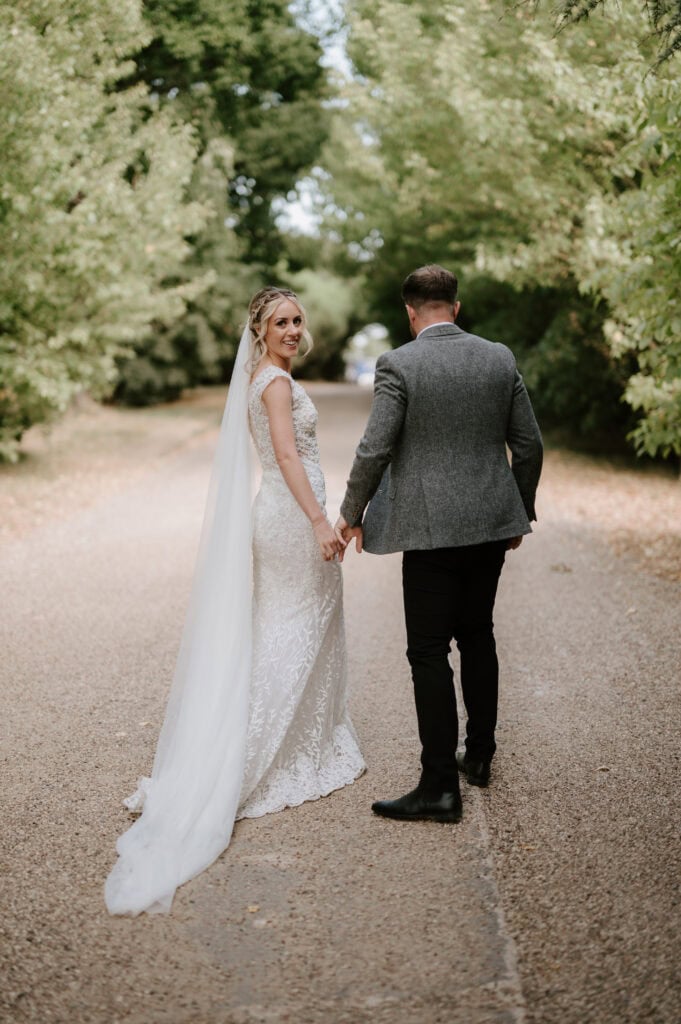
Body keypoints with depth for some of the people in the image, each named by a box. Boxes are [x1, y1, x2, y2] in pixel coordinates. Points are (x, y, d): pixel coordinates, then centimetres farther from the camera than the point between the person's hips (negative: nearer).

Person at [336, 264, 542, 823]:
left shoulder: (398, 365, -10)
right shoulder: (500, 358, 4)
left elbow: (374, 450, -13)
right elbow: (529, 445, 7)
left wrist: (352, 514, 2)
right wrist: (521, 511, 19)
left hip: (431, 526, -5)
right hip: (492, 521, 6)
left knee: (430, 652, -1)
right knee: (478, 635, 20)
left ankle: (440, 786, 0)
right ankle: (479, 755, 32)